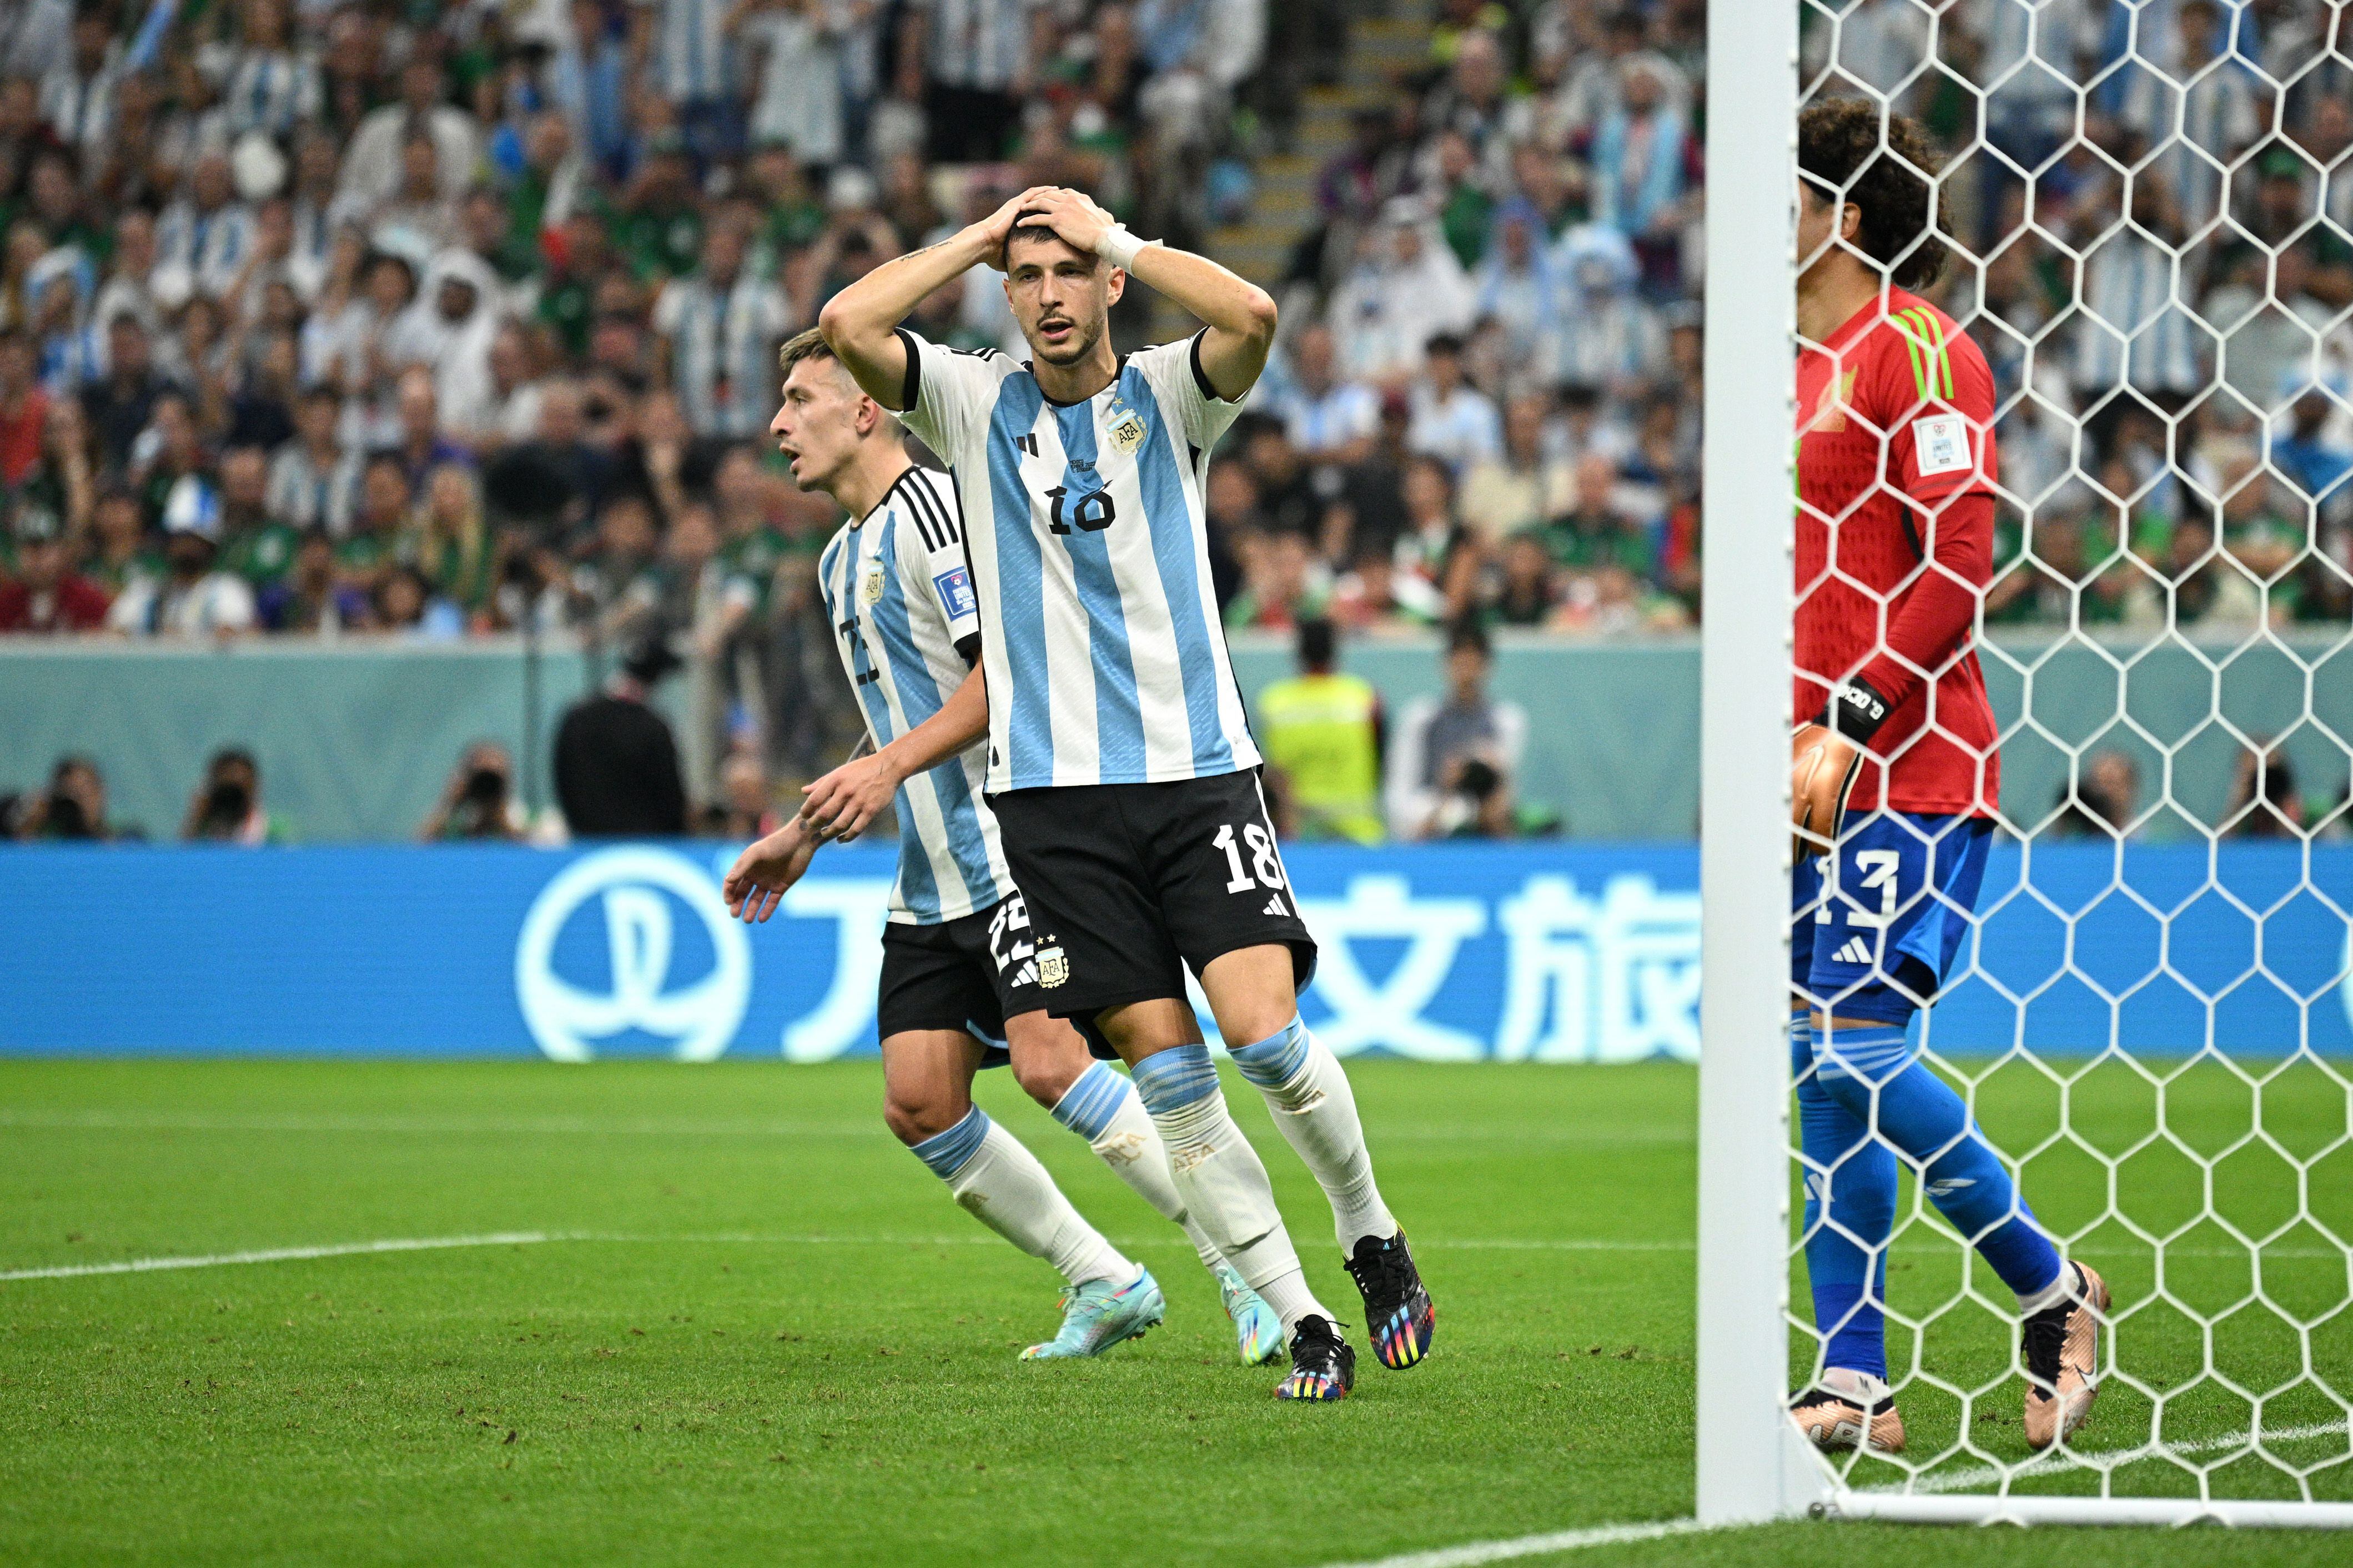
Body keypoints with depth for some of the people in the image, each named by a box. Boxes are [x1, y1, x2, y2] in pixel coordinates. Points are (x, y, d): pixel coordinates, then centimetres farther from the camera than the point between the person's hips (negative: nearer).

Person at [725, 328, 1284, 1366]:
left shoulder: (934, 507, -9)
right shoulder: (844, 559, 21)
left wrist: (878, 776, -20)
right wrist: (806, 833, 29)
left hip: (1012, 847, -9)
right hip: (931, 879, 9)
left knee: (1050, 1063, -20)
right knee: (919, 1102, -2)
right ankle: (1104, 1285, 9)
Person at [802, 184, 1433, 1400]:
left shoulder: (1168, 396, 6)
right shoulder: (974, 407, 8)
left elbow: (1252, 316, -17)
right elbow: (847, 325, -8)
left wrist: (1115, 240, -7)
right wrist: (983, 236, -1)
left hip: (1200, 771, -1)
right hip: (1054, 796, 1)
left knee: (1263, 1033, -15)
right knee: (1165, 1070, -6)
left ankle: (1370, 1234, 10)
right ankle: (1302, 1323, 0)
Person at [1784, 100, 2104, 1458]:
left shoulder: (1915, 343, -8)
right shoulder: (1808, 361, 19)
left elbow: (1962, 556, -16)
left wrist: (1849, 724, -19)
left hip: (1910, 773, -9)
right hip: (1823, 772, 9)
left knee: (1859, 1045, -14)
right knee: (1824, 1061, 3)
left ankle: (2051, 1286, 3)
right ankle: (1856, 1382, 3)